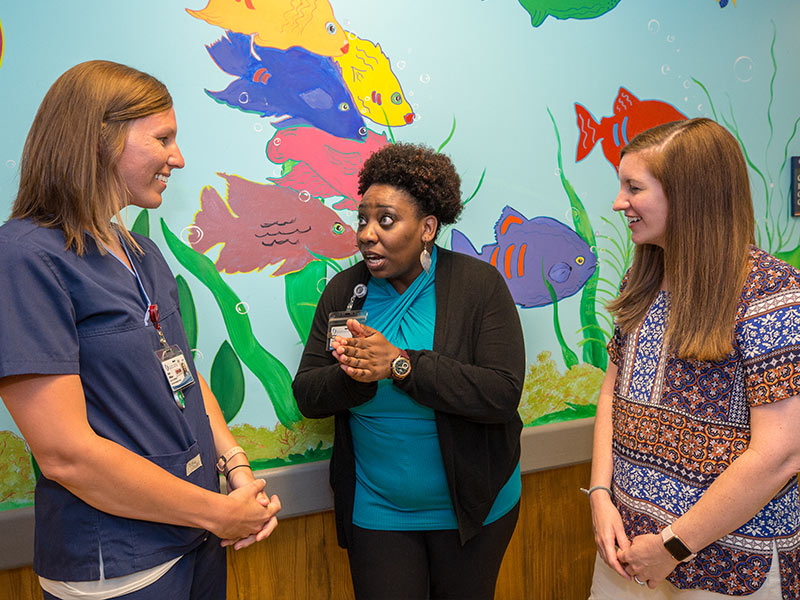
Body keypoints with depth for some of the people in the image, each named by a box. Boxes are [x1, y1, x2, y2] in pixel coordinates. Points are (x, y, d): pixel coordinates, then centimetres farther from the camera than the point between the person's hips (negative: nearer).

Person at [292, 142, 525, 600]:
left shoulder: (479, 284, -12)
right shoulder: (343, 291, -1)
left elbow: (503, 394, -22)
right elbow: (306, 395, -2)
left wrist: (400, 364, -28)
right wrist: (352, 377, -25)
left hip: (472, 507, -1)